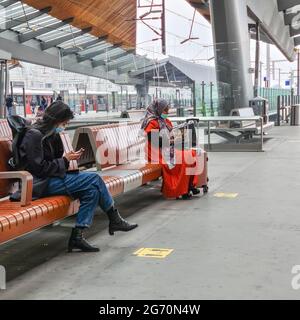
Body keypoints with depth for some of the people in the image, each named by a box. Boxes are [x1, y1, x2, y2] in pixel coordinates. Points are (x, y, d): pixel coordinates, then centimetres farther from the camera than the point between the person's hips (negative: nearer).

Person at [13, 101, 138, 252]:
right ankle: (115, 220, -1)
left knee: (93, 190, -11)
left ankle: (77, 236, -10)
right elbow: (39, 168, -18)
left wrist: (69, 157, 0)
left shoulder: (51, 133, 14)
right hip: (40, 184, -9)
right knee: (94, 179, -17)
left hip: (51, 177, 9)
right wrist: (65, 160, -12)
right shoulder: (34, 135, -14)